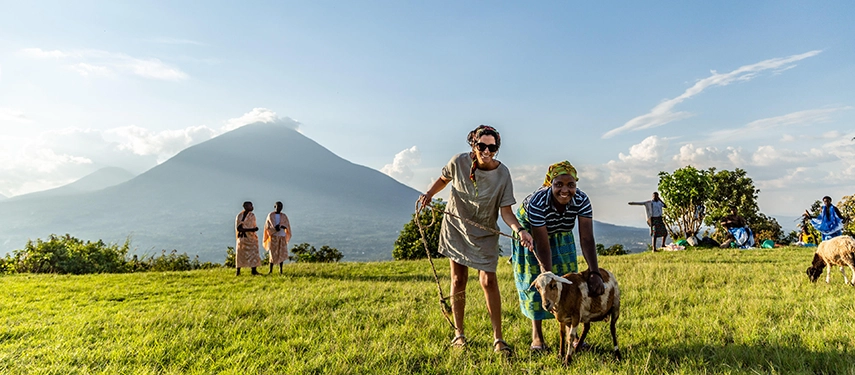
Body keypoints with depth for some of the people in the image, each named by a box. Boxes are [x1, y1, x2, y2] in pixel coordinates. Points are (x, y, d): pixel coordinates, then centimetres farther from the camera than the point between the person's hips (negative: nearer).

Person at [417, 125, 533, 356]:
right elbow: (443, 179, 7)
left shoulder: (502, 174, -17)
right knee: (458, 279, 6)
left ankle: (498, 338, 4)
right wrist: (429, 194, -10)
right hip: (456, 227, 1)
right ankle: (458, 334, 20)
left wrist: (519, 230, -34)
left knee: (488, 281, -8)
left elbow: (506, 211, -17)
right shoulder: (458, 162, -14)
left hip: (485, 234, -1)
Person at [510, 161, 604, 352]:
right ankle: (537, 334, 10)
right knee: (535, 281, -3)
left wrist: (595, 273, -43)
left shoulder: (581, 200, -30)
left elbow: (587, 239, -33)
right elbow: (543, 245, -38)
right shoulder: (537, 202, -40)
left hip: (559, 235, 4)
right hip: (529, 233, -4)